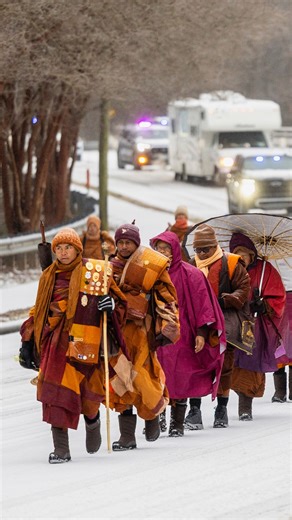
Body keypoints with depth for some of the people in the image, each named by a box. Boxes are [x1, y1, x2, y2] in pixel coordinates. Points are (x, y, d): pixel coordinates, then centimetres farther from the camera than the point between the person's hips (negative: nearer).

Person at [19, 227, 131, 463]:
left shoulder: (96, 272, 5)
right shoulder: (49, 277, 16)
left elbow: (120, 302, 9)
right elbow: (38, 312, 24)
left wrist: (111, 305, -14)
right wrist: (27, 342, 19)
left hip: (88, 343, -2)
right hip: (58, 341, 2)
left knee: (89, 394, -1)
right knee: (57, 392, -12)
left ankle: (92, 419, 35)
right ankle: (60, 447, -11)